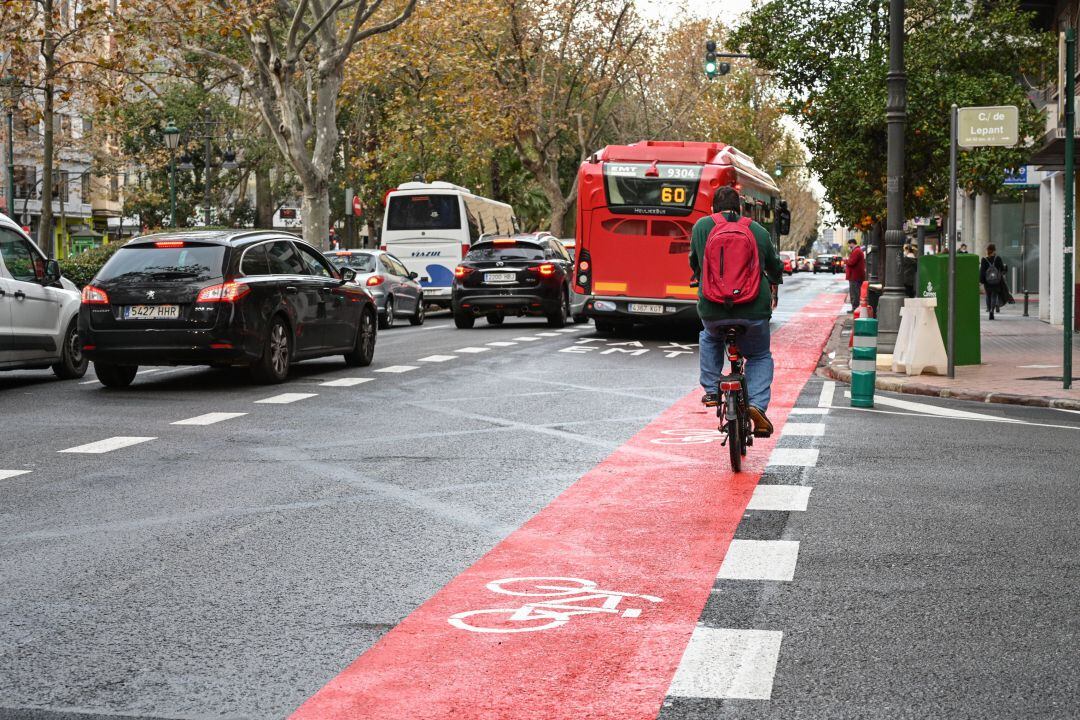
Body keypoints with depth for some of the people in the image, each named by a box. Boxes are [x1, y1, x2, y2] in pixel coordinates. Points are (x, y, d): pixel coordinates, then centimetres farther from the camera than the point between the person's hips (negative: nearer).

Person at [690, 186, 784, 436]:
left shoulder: (701, 226, 4)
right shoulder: (759, 231, 4)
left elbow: (694, 263, 19)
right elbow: (776, 267, 19)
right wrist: (773, 285, 42)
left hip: (712, 311, 1)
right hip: (754, 311, -1)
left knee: (709, 339, 35)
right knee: (760, 356, 22)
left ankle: (711, 390, 25)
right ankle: (757, 404, 0)